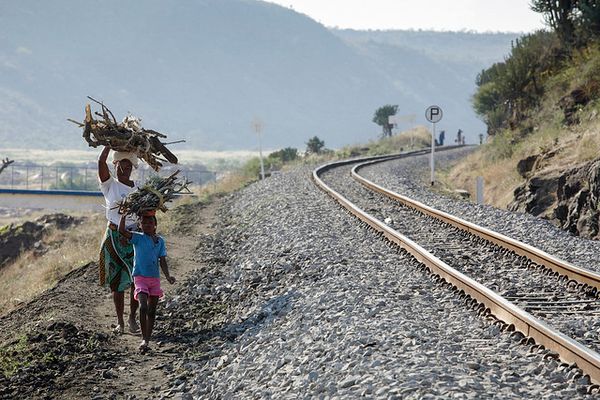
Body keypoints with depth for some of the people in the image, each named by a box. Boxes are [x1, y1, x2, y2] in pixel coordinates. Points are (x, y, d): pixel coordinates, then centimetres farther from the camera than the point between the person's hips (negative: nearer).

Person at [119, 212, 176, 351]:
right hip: (140, 277, -4)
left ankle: (147, 341, 16)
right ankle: (144, 339, -16)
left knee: (152, 311, 7)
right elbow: (122, 230, -18)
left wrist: (167, 276, -9)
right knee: (143, 306, -22)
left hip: (155, 278, 4)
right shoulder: (138, 238, -3)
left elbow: (162, 261, 5)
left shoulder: (160, 241, 7)